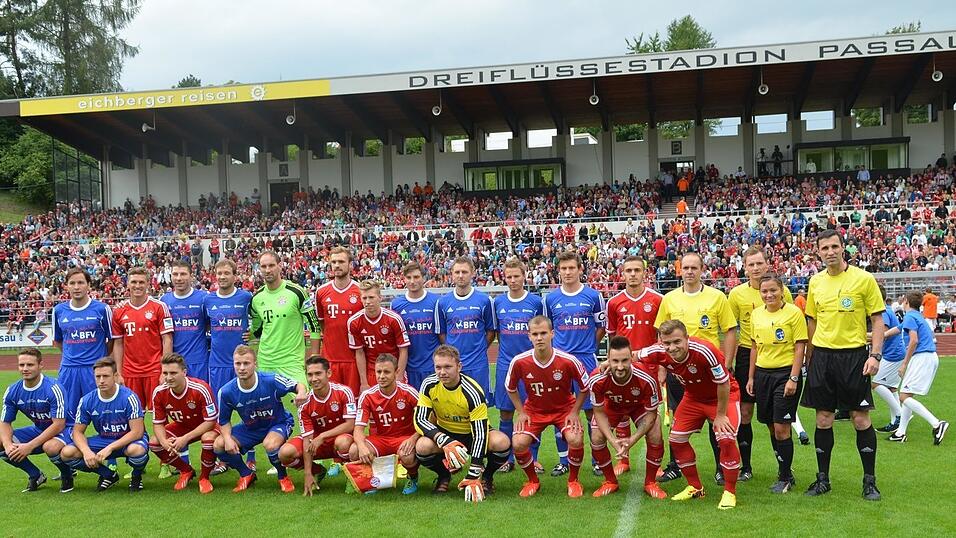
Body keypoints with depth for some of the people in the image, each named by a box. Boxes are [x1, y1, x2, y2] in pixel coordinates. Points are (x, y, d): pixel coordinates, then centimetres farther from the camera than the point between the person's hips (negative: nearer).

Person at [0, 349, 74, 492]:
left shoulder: (53, 388, -24)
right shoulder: (12, 391, -6)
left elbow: (59, 425, -26)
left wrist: (30, 446, -31)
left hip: (62, 431, -7)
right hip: (38, 430, 7)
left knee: (51, 447, -39)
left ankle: (67, 475, -5)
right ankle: (36, 476, 6)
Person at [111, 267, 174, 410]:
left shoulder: (159, 307, -2)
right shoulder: (119, 311, 8)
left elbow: (167, 340, -4)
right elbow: (118, 344, 11)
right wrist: (119, 374, 6)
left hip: (155, 371, -3)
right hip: (130, 373, 3)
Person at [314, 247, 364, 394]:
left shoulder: (361, 291, -1)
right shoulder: (321, 292, 6)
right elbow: (318, 326, 12)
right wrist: (314, 356, 7)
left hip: (354, 359, -2)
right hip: (329, 359, 2)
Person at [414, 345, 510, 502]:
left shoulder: (473, 392, -27)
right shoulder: (429, 385, -16)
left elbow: (480, 434, -28)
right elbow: (420, 420, -18)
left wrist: (473, 476, -34)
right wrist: (445, 441, -37)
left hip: (472, 434, -2)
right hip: (444, 433, 2)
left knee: (502, 442, -33)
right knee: (422, 446, -32)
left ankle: (487, 475, 1)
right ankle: (444, 475, 3)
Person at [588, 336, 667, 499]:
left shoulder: (646, 378, -39)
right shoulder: (597, 380, -37)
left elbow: (651, 413, -24)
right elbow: (599, 412, -20)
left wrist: (633, 439, -33)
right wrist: (613, 441, -31)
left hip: (639, 406, -1)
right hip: (611, 406, 1)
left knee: (655, 438, -19)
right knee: (596, 439, -14)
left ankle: (650, 483, 5)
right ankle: (611, 482, 10)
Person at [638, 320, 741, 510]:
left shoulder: (704, 351, -38)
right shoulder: (659, 352, -24)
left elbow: (724, 384, -26)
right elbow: (633, 356, -2)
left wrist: (720, 415, -17)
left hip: (724, 396, -5)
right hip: (693, 397, 6)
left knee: (726, 439, -21)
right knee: (676, 438, 1)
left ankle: (730, 493, -2)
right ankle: (695, 488, 20)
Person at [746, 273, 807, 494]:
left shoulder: (794, 312, -8)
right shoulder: (756, 314, 8)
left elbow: (800, 347, -9)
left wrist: (793, 378, -14)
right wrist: (751, 377, 13)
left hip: (785, 373, -5)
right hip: (762, 373, 6)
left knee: (781, 427, -6)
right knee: (771, 426, 11)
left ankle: (786, 477, 9)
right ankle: (784, 470, 26)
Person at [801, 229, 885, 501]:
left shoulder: (863, 279, -4)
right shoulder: (816, 281, 7)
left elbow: (878, 319, -3)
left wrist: (875, 355, -13)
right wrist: (809, 359, 12)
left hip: (853, 356, -3)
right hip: (822, 356, 3)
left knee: (861, 420, 1)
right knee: (823, 420, 7)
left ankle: (870, 481, 14)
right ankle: (822, 478, 18)